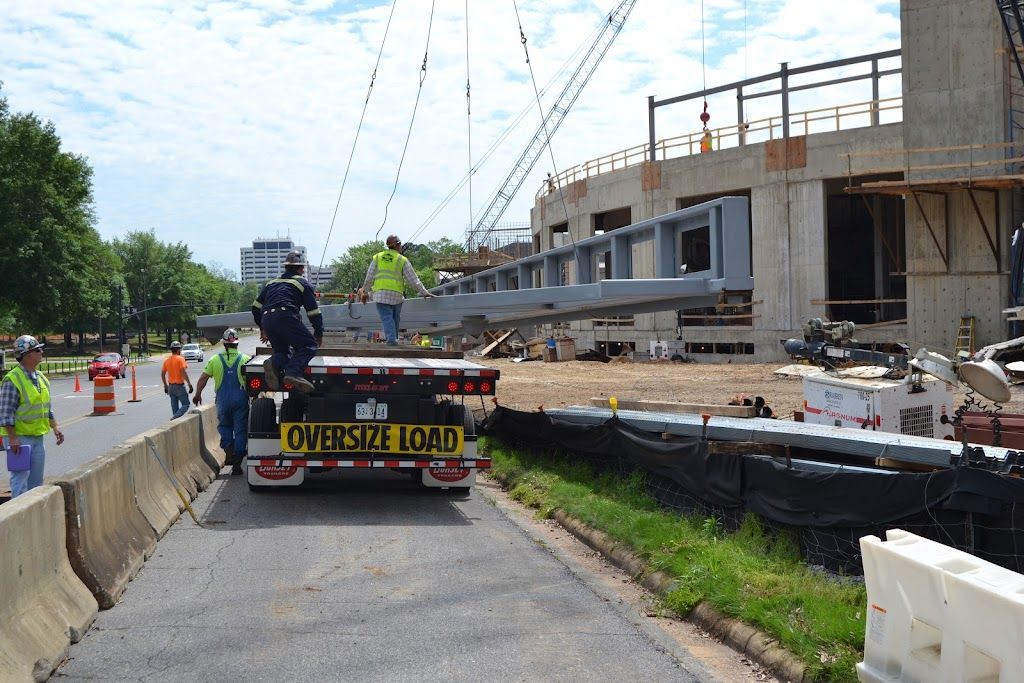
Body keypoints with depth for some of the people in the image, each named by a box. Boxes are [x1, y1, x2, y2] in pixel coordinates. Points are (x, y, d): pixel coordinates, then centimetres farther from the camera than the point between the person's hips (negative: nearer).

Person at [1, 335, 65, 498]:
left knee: (36, 480, 13)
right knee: (20, 479, -9)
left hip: (38, 437, 8)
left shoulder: (41, 378, 12)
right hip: (20, 438, -8)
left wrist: (55, 427, 12)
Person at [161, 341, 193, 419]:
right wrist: (190, 384, -15)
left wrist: (165, 386, 20)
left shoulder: (167, 360, 7)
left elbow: (162, 374, 11)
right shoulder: (180, 359, -12)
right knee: (185, 404, -1)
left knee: (174, 406, 13)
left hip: (171, 387, 6)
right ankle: (175, 417, -20)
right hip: (179, 386, -6)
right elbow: (184, 373, -19)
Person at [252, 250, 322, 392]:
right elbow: (313, 311, 11)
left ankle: (274, 363, -19)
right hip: (285, 317, -6)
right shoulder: (302, 283, 15)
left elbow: (256, 307, 29)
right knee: (309, 346, -2)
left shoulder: (272, 282, 31)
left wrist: (263, 329, 39)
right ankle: (294, 373, -30)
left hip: (266, 319, 6)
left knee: (283, 351, 18)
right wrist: (319, 333, 22)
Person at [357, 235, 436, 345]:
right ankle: (394, 339, 15)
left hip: (380, 294, 1)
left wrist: (365, 291, 23)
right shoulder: (402, 260, 5)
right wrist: (425, 293, 11)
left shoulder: (377, 257, 11)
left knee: (386, 318, -3)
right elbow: (413, 279, 5)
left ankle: (391, 338, -16)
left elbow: (369, 277, 12)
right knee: (395, 319, 15)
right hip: (396, 295, -1)